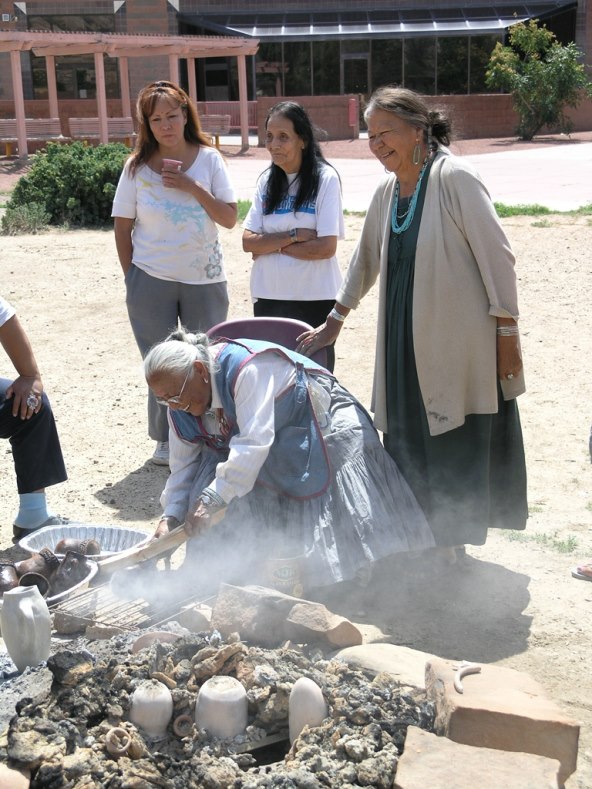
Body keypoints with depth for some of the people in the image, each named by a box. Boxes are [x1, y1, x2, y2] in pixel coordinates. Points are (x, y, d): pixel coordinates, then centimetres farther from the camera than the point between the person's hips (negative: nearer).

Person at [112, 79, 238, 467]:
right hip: (151, 281, 0)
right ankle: (165, 439, 24)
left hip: (205, 279, 1)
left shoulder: (209, 159, -3)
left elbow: (230, 218, -7)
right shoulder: (137, 167, -3)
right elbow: (122, 226, 2)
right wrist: (132, 276, 0)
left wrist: (193, 187, -17)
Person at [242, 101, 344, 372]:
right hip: (268, 296, 4)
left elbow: (326, 247, -14)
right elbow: (248, 241, -1)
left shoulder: (325, 179, -8)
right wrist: (294, 235, -13)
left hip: (314, 298, -4)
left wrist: (272, 245, -8)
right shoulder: (267, 181, 7)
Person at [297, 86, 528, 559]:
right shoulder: (388, 191, 10)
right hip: (406, 338, 7)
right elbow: (366, 260, 22)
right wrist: (334, 321, 25)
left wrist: (507, 331, -14)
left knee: (458, 440, 3)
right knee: (407, 439, 11)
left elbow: (497, 255, -14)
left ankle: (451, 538, 19)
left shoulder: (454, 178, -12)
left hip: (460, 337, -7)